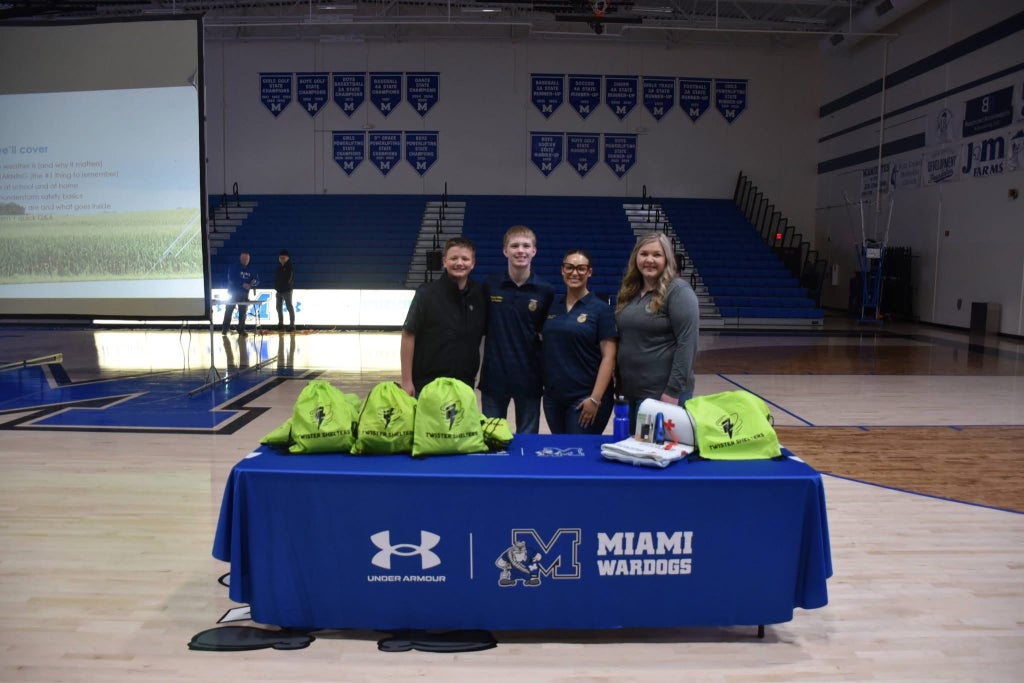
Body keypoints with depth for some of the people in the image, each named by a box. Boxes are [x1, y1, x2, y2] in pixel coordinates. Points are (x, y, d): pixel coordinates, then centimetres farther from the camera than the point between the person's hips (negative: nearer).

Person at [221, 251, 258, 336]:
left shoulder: (251, 270, 9)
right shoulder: (233, 267, -4)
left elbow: (257, 280, 7)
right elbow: (231, 279, -16)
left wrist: (254, 282, -19)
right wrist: (242, 284, -26)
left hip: (244, 294, 4)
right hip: (232, 293, -4)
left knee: (243, 312, 4)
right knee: (228, 311, -4)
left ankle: (241, 329, 11)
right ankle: (224, 328, 4)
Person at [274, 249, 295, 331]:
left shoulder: (290, 267, -8)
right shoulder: (279, 267, 14)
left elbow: (291, 279, -14)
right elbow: (276, 278, 17)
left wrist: (285, 286, -16)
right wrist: (276, 287, 6)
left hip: (287, 290, -8)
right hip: (279, 291, 8)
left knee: (289, 307, -9)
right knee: (278, 307, 11)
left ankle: (292, 325, -9)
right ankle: (280, 324, 21)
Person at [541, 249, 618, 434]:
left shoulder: (601, 309, -4)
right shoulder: (552, 307, 9)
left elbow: (608, 357, -9)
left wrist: (595, 398, -16)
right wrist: (544, 386, 5)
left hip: (584, 398, -5)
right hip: (552, 397, 5)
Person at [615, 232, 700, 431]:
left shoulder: (678, 291, -10)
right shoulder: (629, 292, 11)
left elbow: (687, 343, -16)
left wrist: (674, 391, -19)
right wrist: (619, 384, 12)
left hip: (663, 394, -7)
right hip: (630, 392, 7)